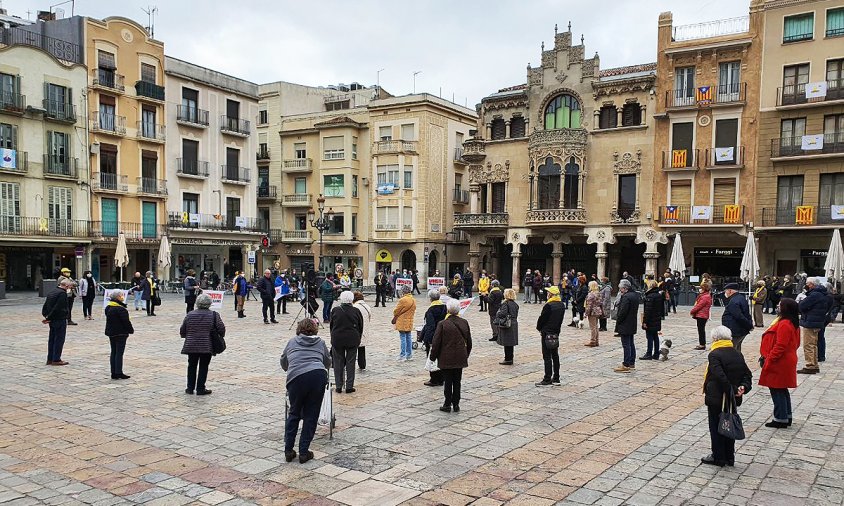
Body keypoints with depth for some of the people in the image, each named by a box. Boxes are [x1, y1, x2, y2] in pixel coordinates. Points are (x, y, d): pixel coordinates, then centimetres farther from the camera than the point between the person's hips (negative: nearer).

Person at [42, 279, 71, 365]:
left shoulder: (51, 293, 14)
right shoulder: (63, 293, -16)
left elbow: (45, 306, 14)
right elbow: (57, 308, -21)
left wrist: (46, 316, 6)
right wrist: (49, 318, -14)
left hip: (52, 320, 9)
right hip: (60, 320, -9)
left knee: (52, 339, 14)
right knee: (59, 340, -2)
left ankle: (50, 359, 19)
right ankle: (56, 360, 0)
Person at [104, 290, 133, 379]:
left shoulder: (108, 308, 9)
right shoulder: (120, 309, -20)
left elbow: (108, 320, 17)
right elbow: (126, 321, -18)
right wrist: (131, 330, -4)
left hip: (111, 333, 9)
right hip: (120, 333, -9)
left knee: (113, 352, 12)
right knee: (119, 353, -4)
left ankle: (113, 373, 14)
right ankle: (118, 373, -2)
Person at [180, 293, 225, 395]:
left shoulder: (190, 315, 4)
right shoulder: (214, 315, -4)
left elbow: (182, 331, 8)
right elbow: (221, 328, -9)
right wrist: (220, 337, 11)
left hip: (191, 346, 3)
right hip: (207, 347, -3)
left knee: (192, 366, 17)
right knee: (203, 367, 6)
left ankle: (190, 388, 21)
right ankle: (200, 389, 7)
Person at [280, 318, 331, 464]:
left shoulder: (292, 342, 23)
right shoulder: (320, 343, 21)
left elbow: (283, 363, 33)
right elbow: (328, 363, 32)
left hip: (296, 377, 0)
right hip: (318, 376, 0)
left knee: (294, 413, 18)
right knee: (311, 415, 9)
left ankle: (288, 451, 19)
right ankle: (304, 452, 11)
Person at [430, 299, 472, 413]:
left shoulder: (442, 324, -14)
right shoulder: (464, 323, 0)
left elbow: (436, 342, -10)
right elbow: (469, 341, 9)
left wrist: (433, 356, 1)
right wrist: (466, 354, 21)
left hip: (446, 359, -3)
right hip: (460, 358, 4)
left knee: (448, 382, 5)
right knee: (457, 381, 11)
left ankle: (447, 405, 9)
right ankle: (456, 404, 15)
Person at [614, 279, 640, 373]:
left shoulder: (626, 297, -21)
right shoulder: (635, 295, 10)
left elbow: (623, 311, -23)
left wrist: (618, 321, -9)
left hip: (625, 325, -10)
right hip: (632, 325, 10)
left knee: (626, 345, -6)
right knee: (631, 344, 16)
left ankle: (626, 365, -4)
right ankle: (632, 363, 24)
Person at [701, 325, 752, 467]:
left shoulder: (714, 355, -18)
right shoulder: (738, 354, 5)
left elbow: (720, 377, -27)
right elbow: (747, 374, 4)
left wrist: (733, 390, -18)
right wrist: (743, 387, -8)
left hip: (716, 399, -7)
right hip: (732, 399, 7)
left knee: (716, 428, 5)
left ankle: (718, 458, 12)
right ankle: (729, 458, 24)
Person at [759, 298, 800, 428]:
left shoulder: (784, 324, -21)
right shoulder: (793, 324, 11)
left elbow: (780, 347, -24)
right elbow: (796, 343, 19)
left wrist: (768, 360, -17)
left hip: (779, 364, -10)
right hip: (787, 361, 10)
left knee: (777, 391, -1)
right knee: (782, 390, 18)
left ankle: (781, 420, 6)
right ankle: (787, 417, 27)